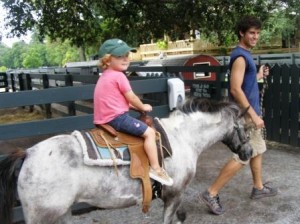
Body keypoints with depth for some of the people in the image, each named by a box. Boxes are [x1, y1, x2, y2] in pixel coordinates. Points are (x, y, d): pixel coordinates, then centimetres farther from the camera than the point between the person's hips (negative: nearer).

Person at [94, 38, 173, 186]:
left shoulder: (105, 76, 18)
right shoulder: (118, 76, -12)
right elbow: (131, 98, -9)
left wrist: (135, 107, 16)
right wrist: (142, 107, 9)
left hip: (104, 118, 11)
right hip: (117, 117, -11)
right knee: (149, 132, -10)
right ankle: (155, 168, -11)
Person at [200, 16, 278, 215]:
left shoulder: (245, 55, 13)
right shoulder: (240, 56, -18)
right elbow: (236, 89, -26)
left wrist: (259, 75, 18)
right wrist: (254, 115, -25)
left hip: (250, 112, 10)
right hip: (245, 114, -10)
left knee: (258, 150, 20)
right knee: (242, 157, -8)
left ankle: (258, 188, 36)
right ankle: (211, 193, -3)